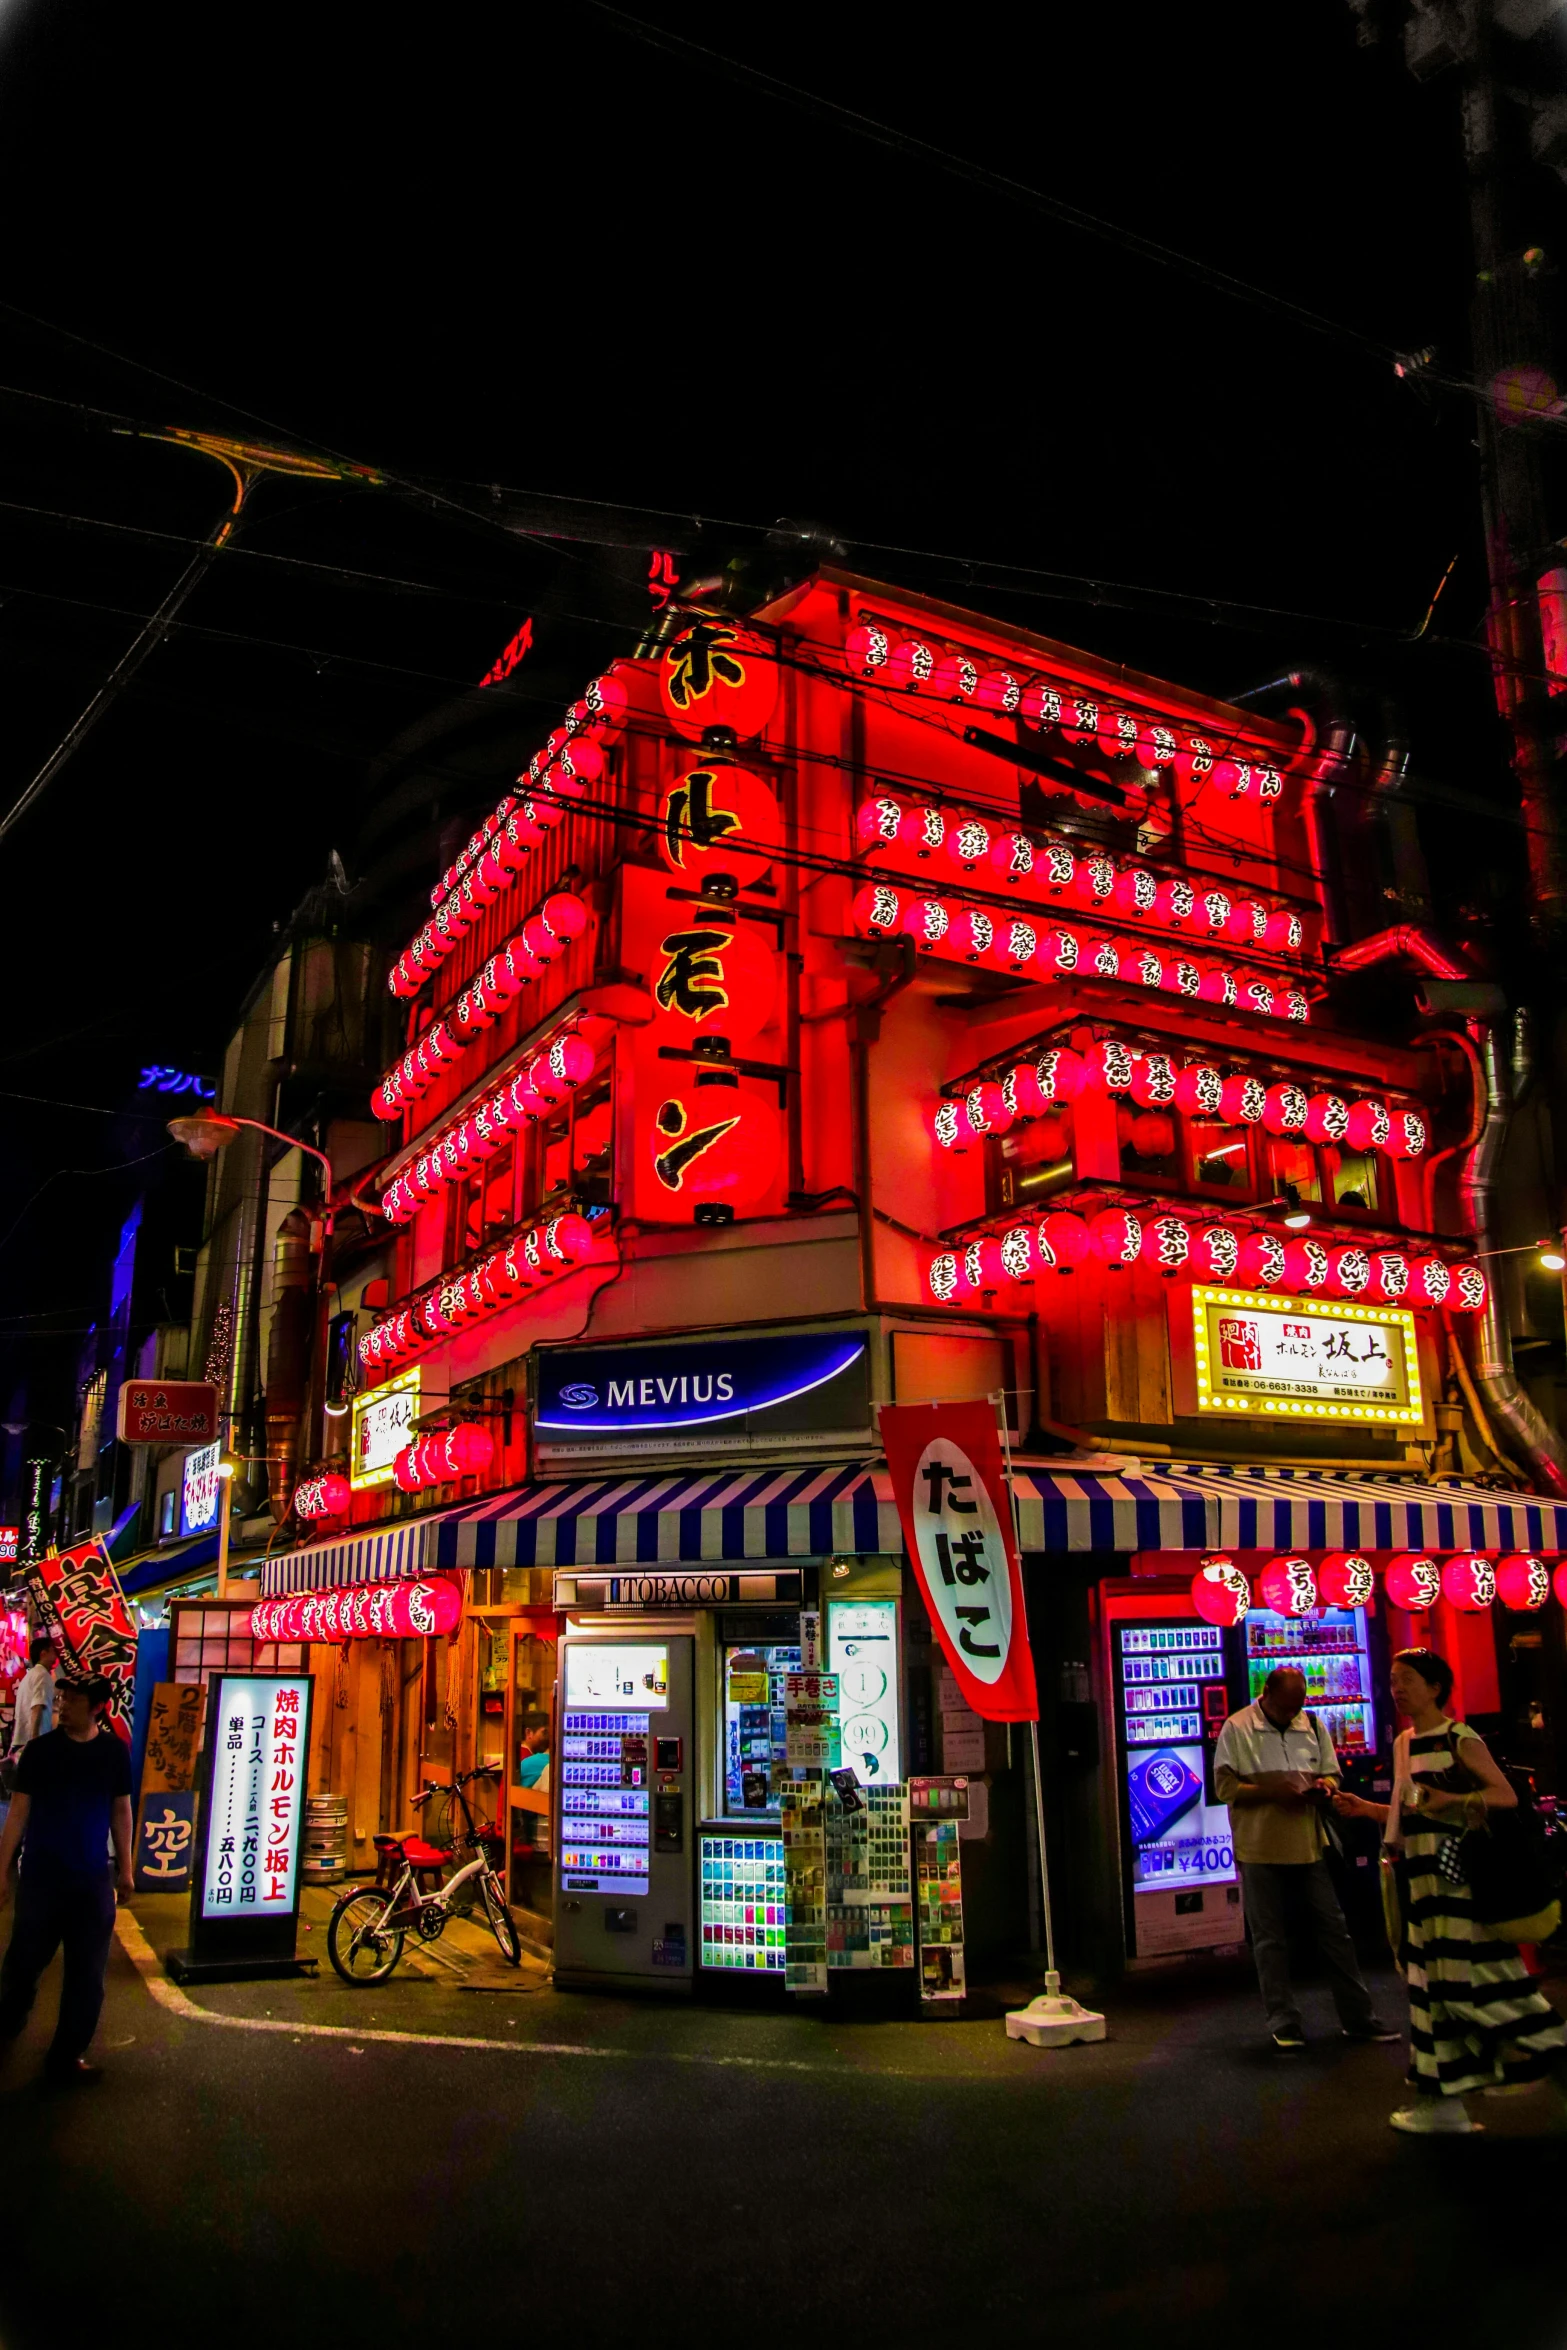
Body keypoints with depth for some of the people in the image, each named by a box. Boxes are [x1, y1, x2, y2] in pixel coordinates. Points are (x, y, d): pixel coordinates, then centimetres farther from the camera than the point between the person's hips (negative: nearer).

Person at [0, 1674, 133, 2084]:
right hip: (41, 1876, -1)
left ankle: (67, 2055, 20)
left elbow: (120, 1811, 6)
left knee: (87, 1973, 6)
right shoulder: (39, 1750, -7)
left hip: (93, 1880, 1)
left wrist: (125, 1869, 9)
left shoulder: (115, 1751, -2)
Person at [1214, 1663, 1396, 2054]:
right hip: (1260, 1850, -4)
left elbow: (1332, 1773, 14)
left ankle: (1357, 2018, 22)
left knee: (1334, 1931, 10)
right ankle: (1284, 2026, 16)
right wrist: (1273, 1791, -21)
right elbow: (1225, 1787, -10)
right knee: (1270, 1940, 5)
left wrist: (1323, 1786, -9)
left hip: (1309, 1846, 4)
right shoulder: (1236, 1729, -7)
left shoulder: (1312, 1726, 6)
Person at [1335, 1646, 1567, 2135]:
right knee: (1433, 1983, 10)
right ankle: (1442, 2103, 17)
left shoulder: (1458, 1739, -10)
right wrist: (1366, 1810, 8)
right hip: (1421, 1876, 8)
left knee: (1469, 1978, -8)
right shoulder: (1404, 1743, 13)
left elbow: (1506, 1795, -16)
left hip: (1456, 1875, -8)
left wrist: (1449, 1799, -29)